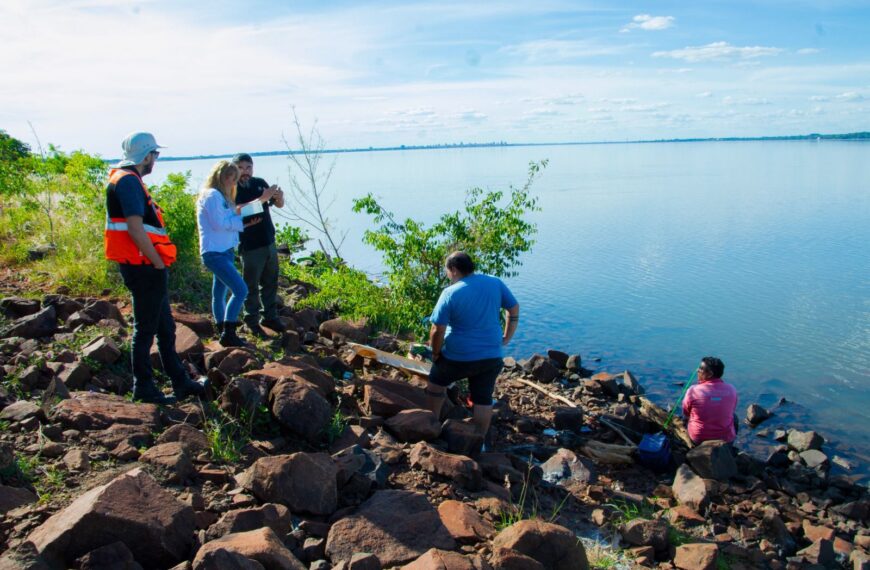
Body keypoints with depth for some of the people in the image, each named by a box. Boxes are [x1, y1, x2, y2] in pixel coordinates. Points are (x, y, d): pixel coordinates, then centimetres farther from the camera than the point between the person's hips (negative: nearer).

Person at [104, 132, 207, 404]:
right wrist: (158, 263, -17)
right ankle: (143, 388, 12)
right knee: (146, 329, 0)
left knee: (165, 327, 16)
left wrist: (158, 262, 16)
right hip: (144, 267, -10)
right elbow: (135, 228, -24)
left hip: (146, 267, 10)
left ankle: (180, 381, 25)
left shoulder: (127, 180, 17)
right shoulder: (129, 181, -15)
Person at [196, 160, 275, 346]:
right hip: (215, 253, -10)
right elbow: (218, 223, -20)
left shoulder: (221, 196, 18)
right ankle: (228, 334, -11)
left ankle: (225, 334, 21)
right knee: (240, 289, -16)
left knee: (219, 293, 14)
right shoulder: (212, 195, -12)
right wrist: (239, 218, -10)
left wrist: (245, 222, 2)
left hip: (224, 252, 10)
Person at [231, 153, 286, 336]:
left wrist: (279, 197, -12)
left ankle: (270, 316, 29)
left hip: (269, 242, 5)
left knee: (270, 283, 15)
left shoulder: (260, 183, 4)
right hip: (250, 246, -5)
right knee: (251, 286, 5)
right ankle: (252, 321, 19)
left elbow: (279, 205, 11)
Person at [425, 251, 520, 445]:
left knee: (436, 384, 22)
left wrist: (435, 354, 0)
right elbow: (514, 309, 8)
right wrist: (506, 338, 15)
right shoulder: (495, 283, -2)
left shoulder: (450, 293, -15)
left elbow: (437, 331, -15)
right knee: (484, 399, 14)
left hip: (458, 357, -3)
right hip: (491, 356, 3)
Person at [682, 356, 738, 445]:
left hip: (698, 439, -1)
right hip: (726, 439, 1)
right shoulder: (731, 390, -11)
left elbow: (686, 415, -2)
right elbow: (731, 411, 8)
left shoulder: (693, 391, -19)